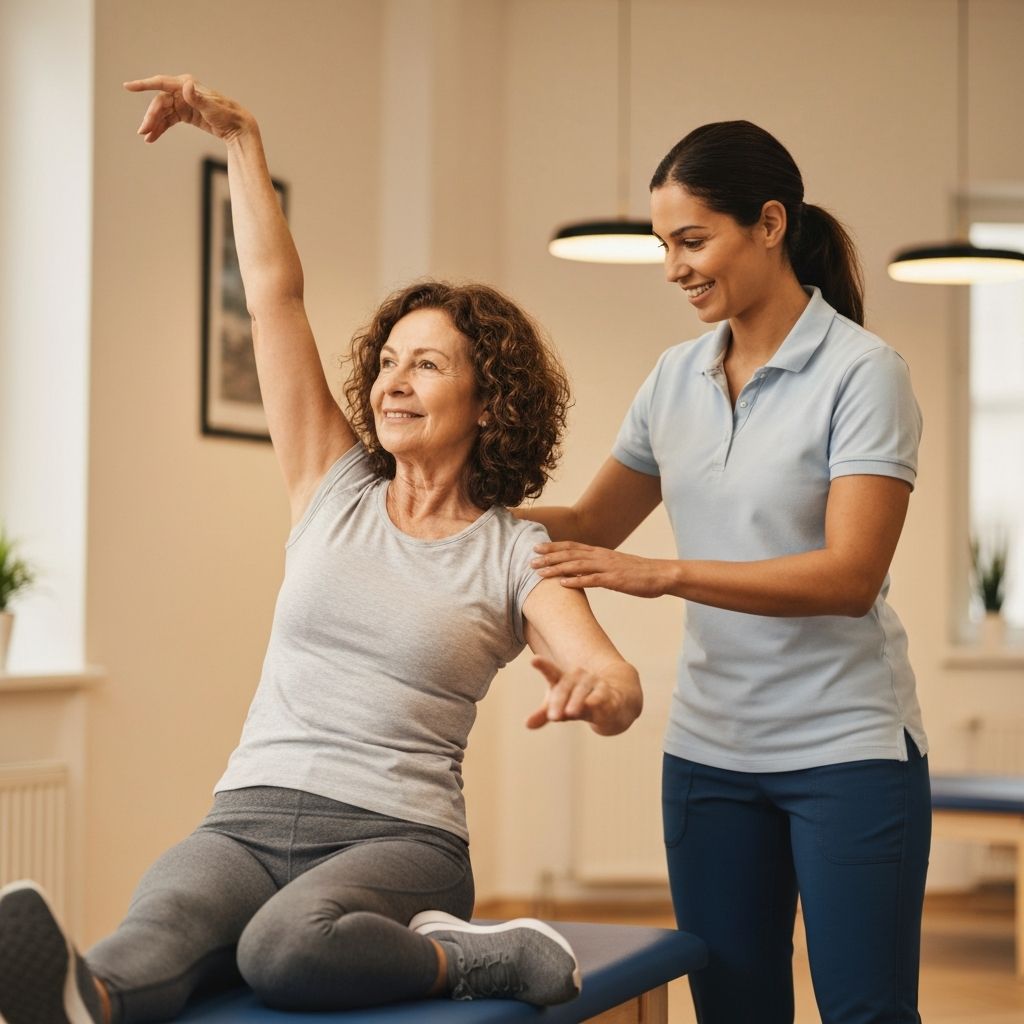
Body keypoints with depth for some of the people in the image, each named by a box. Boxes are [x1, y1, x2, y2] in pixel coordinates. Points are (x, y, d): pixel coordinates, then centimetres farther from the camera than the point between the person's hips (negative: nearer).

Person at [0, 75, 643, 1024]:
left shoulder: (514, 554, 6)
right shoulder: (334, 489, 15)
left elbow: (620, 693, -9)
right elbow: (274, 293, 12)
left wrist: (593, 687, -34)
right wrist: (239, 136, 8)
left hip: (396, 837, -2)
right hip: (247, 819, 3)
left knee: (288, 947, -40)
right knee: (156, 936, -36)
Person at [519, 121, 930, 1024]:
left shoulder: (861, 372, -10)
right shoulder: (677, 379, 8)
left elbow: (851, 574, -19)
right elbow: (594, 524, 17)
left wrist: (664, 574, -26)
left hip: (847, 747, -5)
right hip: (710, 747, 6)